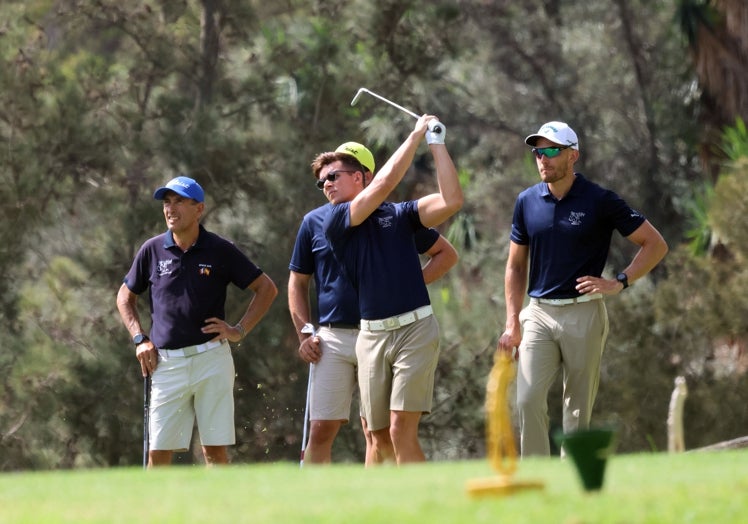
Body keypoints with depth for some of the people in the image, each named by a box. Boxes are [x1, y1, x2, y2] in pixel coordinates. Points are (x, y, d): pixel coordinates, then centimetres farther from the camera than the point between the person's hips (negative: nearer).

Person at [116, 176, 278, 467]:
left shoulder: (220, 251, 0)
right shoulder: (152, 250, 6)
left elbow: (266, 289, 8)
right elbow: (125, 297, 20)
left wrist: (240, 330, 0)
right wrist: (140, 339, 7)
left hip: (211, 358, -2)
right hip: (166, 363, 2)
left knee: (215, 450, -2)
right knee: (158, 452, 0)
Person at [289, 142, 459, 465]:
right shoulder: (314, 222, 10)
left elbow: (447, 254, 12)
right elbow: (298, 282, 17)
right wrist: (304, 335, 5)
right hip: (333, 338, 1)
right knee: (321, 430, -5)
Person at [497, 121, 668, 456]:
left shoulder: (600, 201, -5)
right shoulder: (527, 202, 7)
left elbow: (655, 244, 0)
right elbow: (516, 265, 16)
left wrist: (619, 283, -11)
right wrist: (512, 324, 7)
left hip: (584, 313, -3)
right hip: (538, 314, 3)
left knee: (578, 410, 2)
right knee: (528, 399, -13)